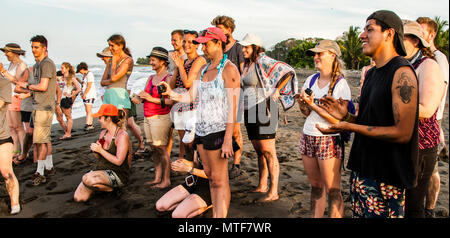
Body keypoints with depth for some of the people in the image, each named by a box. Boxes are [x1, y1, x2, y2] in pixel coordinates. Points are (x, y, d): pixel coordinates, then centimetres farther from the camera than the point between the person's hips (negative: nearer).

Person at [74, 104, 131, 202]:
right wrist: (95, 151, -6)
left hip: (118, 174, -7)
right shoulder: (103, 133, 9)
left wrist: (101, 150, -18)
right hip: (100, 169, 7)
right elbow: (99, 158, 17)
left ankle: (109, 188, -4)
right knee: (78, 197, -7)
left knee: (87, 179, -31)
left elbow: (118, 161, -21)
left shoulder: (122, 135, -14)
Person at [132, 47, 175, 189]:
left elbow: (171, 100, -18)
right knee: (153, 149, 10)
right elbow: (144, 95, 20)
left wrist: (152, 99, -18)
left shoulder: (168, 78, -8)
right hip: (148, 117, 8)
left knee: (161, 148, -5)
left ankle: (166, 180, 3)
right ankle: (157, 178, 19)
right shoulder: (151, 78, 17)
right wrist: (138, 99, -2)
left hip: (160, 117, -8)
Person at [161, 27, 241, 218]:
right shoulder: (204, 69, 16)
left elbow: (233, 106, -15)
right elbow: (190, 96, 15)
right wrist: (171, 93, -6)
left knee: (219, 180, -3)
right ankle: (214, 215, 25)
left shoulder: (229, 69, -9)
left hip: (218, 130, -8)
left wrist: (228, 139, -20)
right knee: (210, 176, 14)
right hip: (201, 128, 8)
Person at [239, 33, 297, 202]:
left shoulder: (264, 62, -11)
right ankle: (262, 186, 27)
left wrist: (277, 90, -16)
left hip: (263, 110, -9)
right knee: (259, 152, 15)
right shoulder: (247, 64, 15)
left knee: (269, 153, -4)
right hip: (250, 112, 9)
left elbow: (288, 72, -16)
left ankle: (273, 192, 3)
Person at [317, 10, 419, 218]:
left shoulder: (402, 73, -15)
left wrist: (349, 127, -23)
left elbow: (403, 133, -21)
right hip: (362, 169, 8)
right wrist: (346, 117, 0)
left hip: (386, 177, -8)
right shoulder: (371, 74, 13)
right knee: (359, 214, 18)